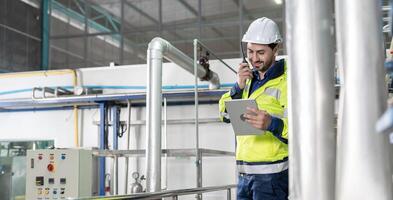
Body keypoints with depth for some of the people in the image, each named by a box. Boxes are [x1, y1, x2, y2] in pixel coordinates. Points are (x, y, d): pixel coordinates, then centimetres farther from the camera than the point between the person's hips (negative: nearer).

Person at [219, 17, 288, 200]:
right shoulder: (250, 77, 15)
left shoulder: (287, 80, -9)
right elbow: (225, 114, 11)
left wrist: (271, 124, -37)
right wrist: (239, 86, -4)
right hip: (244, 172, 7)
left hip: (272, 174, -7)